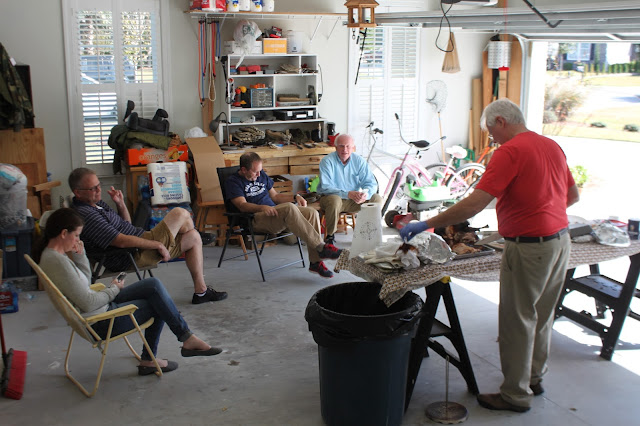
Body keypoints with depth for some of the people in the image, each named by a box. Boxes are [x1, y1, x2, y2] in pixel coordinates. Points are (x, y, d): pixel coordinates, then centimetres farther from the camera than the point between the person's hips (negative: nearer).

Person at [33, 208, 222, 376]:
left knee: (154, 285, 2)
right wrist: (114, 289, -8)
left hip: (101, 308, 10)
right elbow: (88, 303, -25)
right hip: (98, 323, -10)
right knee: (158, 305, -6)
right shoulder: (57, 261, -25)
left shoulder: (52, 254, 6)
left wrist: (80, 256, 1)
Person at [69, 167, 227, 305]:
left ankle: (200, 291, 14)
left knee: (193, 237, 9)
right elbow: (121, 241, -26)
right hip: (135, 255, -11)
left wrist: (120, 203, 3)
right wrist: (157, 245, -20)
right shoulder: (85, 214, -20)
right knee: (180, 214, -11)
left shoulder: (97, 203, 14)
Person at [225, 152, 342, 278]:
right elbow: (242, 205, -13)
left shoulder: (262, 175, 22)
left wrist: (295, 197, 11)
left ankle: (315, 262, -17)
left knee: (312, 212, -16)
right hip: (257, 219, -7)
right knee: (289, 207, -34)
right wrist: (262, 207, -30)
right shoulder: (233, 181, 1)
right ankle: (321, 247, -32)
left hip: (275, 213, 7)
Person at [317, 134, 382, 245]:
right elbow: (325, 187, -23)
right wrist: (347, 194, -34)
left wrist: (365, 194, -30)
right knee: (334, 200, -38)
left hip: (354, 201, 4)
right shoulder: (327, 161, -13)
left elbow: (371, 183, -5)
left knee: (377, 199, -16)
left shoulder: (359, 161, -1)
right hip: (333, 197, -4)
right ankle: (329, 236, -20)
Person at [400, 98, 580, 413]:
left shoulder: (510, 151, -17)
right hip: (560, 238, 9)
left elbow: (474, 204, -24)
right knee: (541, 315, 21)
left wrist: (426, 224, -21)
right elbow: (573, 195, 18)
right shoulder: (552, 145, 9)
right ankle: (534, 377, 37)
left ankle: (515, 395, 15)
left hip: (529, 246, -9)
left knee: (517, 320, 4)